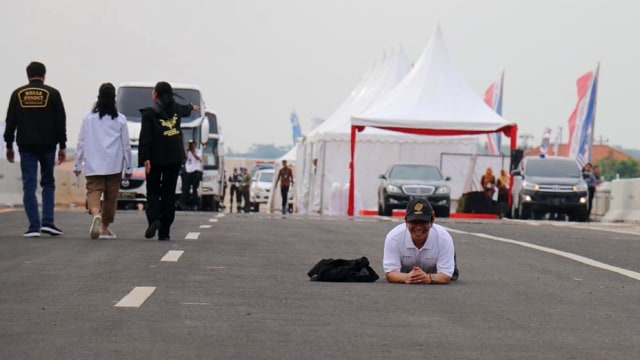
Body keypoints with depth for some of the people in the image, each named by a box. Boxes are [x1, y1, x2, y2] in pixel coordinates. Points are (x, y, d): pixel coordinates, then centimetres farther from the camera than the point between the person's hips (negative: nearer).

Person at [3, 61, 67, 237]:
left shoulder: (18, 94, 4)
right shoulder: (52, 93, 0)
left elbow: (10, 122, 5)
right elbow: (60, 122, -2)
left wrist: (9, 145, 11)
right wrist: (62, 146, 2)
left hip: (26, 146, 0)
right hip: (47, 146, 0)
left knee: (29, 186, 1)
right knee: (48, 183, 13)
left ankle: (34, 226, -5)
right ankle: (47, 222, 1)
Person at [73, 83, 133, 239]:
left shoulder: (89, 118, 1)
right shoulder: (120, 119, 0)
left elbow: (81, 143, 3)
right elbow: (126, 146, 3)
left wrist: (77, 164, 11)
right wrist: (128, 168, 10)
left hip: (93, 166, 0)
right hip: (114, 166, 0)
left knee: (93, 191, -6)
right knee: (110, 197, 11)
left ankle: (96, 214, -36)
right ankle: (105, 228, 19)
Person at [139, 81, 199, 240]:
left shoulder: (149, 113, -7)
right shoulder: (175, 108, 9)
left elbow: (146, 137, -14)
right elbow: (185, 110, 34)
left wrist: (145, 158, -16)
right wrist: (192, 107, 58)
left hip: (156, 157, -4)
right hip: (174, 157, 4)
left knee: (153, 191, 7)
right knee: (169, 193, 5)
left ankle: (154, 219, -19)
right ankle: (164, 231, 4)